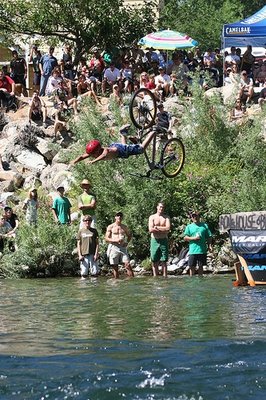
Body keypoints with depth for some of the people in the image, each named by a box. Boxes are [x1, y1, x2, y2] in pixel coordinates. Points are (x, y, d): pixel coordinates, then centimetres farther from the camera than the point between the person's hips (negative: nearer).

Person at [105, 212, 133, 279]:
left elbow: (129, 235, 27)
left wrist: (127, 242, 7)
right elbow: (107, 238, -1)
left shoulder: (124, 227, 12)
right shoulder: (110, 227, 3)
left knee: (128, 265, -11)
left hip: (123, 248, 2)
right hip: (114, 247, -2)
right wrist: (116, 240, -16)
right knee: (115, 267, 0)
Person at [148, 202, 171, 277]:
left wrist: (156, 227, -6)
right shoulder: (152, 217, 6)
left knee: (164, 261, -1)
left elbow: (168, 229, -6)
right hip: (154, 240, 0)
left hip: (163, 240, 0)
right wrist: (162, 229, -5)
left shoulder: (166, 217, 8)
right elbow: (150, 230, -6)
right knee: (154, 261, 1)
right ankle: (155, 277, 5)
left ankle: (165, 277, -2)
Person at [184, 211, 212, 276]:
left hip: (202, 250, 1)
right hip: (192, 251, -1)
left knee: (201, 266, 7)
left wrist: (209, 246, -1)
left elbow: (209, 237, 11)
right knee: (192, 266, -1)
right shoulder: (189, 227, 8)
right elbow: (185, 238, 2)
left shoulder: (204, 226, 11)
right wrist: (194, 238, -11)